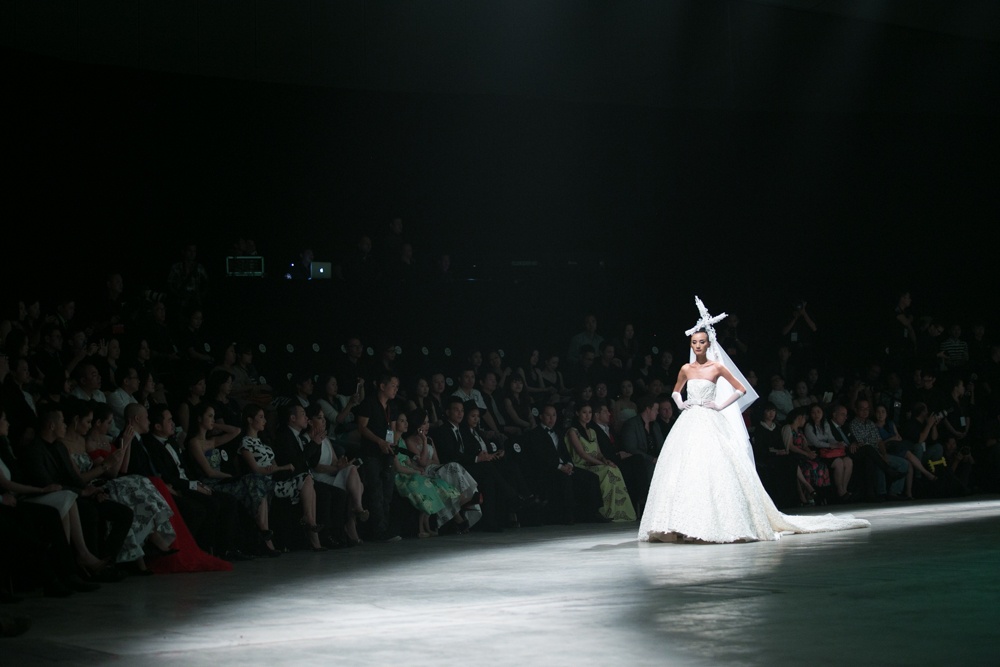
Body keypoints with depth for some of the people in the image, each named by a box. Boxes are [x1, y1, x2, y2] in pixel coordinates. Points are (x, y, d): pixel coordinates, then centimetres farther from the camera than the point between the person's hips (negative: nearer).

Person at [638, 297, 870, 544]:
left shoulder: (717, 367, -1)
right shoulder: (686, 369, 11)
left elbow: (741, 389, 2)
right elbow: (675, 391, 28)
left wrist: (720, 406, -5)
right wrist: (680, 403, 9)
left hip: (710, 425, -4)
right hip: (688, 424, 4)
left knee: (714, 469, -11)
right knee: (684, 471, -3)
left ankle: (720, 521, -6)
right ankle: (683, 524, -2)